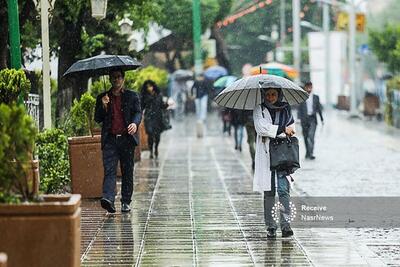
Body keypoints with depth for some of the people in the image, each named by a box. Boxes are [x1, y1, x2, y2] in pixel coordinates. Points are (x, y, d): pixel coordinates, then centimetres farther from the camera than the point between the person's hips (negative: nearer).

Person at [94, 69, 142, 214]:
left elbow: (138, 113, 0)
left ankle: (126, 202, 12)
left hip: (127, 138, 0)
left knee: (127, 171, 4)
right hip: (110, 139, 0)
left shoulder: (132, 96, 10)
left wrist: (135, 123, -21)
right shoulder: (102, 98, 14)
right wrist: (104, 106, -7)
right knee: (109, 170, -14)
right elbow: (98, 119, 10)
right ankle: (108, 199, -27)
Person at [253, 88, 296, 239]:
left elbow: (291, 129, 5)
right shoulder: (259, 110, 5)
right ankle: (270, 226, 7)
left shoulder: (286, 109, 12)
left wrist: (273, 133, -10)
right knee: (269, 191, 2)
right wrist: (282, 130, -11)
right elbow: (261, 127, -11)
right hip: (266, 154, -1)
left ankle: (285, 223, -15)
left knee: (283, 189, -12)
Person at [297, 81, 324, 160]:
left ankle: (310, 153, -17)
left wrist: (322, 119, 15)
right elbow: (300, 109, 2)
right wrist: (299, 118, -9)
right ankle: (307, 152, 24)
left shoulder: (316, 97, 9)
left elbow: (319, 108, 14)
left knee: (311, 136, -14)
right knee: (306, 137, 8)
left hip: (312, 119, -1)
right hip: (304, 119, 1)